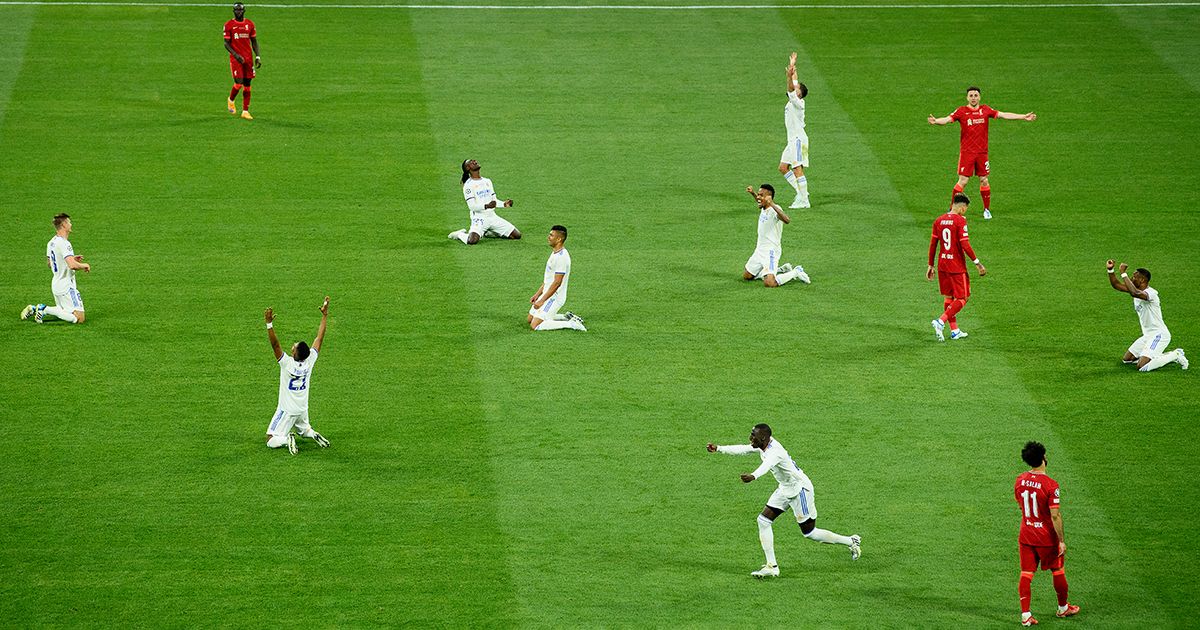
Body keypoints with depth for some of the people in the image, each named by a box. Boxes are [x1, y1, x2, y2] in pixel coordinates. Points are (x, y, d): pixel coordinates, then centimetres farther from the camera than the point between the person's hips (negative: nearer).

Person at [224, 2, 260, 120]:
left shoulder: (250, 24, 7)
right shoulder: (229, 25, -2)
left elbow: (254, 42, 13)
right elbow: (226, 43, -3)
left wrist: (258, 56, 3)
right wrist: (236, 55, -17)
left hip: (248, 59, 3)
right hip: (235, 59, -3)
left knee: (247, 85, 3)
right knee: (239, 83, -12)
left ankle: (245, 111, 8)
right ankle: (231, 100, 19)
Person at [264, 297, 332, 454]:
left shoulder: (287, 363, -25)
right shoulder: (310, 361, -13)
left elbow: (275, 344, -32)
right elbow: (319, 338, -6)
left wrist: (269, 324, -37)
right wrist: (325, 316, -1)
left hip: (287, 410, -5)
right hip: (303, 410, 5)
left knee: (271, 441, -1)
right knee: (304, 429, 31)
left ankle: (286, 439, -27)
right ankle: (313, 434, 1)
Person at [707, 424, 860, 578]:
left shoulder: (775, 452, -33)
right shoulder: (763, 446, -4)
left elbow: (766, 465, -54)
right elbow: (742, 449, 10)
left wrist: (753, 476, -74)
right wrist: (718, 449, 8)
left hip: (800, 489, -9)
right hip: (785, 489, 9)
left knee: (809, 532, 0)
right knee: (764, 520, 1)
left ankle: (852, 541, 18)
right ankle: (772, 566, 4)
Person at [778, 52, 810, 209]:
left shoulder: (797, 102, -12)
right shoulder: (793, 101, 13)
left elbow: (791, 88, -30)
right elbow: (794, 84, 27)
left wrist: (790, 75, -43)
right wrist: (792, 67, 35)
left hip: (798, 139, -10)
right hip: (792, 140, 10)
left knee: (798, 169, -10)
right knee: (783, 167, 11)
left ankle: (804, 201, -9)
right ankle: (801, 192, 14)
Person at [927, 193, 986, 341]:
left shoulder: (939, 221, 5)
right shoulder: (960, 221, -14)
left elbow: (932, 244, 7)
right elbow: (965, 245, -18)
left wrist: (930, 266, 14)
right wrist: (977, 263, -11)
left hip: (942, 265, 7)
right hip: (957, 266, -7)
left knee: (948, 297, 16)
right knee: (962, 299, 2)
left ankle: (954, 330, 20)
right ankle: (941, 322, -15)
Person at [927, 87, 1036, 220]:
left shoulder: (985, 110, 6)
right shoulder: (962, 111, -4)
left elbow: (1003, 115, 6)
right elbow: (948, 119, -16)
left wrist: (1024, 117, 3)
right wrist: (936, 121, -37)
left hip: (982, 152, 3)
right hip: (966, 152, -3)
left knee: (984, 180, 7)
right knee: (963, 181, -6)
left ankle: (987, 209, 21)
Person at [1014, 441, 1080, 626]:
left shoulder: (1020, 480, -4)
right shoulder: (1050, 485, -22)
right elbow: (1055, 515, -22)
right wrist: (1061, 541, -15)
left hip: (1025, 535, 4)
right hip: (1046, 537, -4)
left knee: (1026, 574, 7)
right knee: (1057, 571, 16)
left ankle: (1025, 614, 4)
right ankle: (1063, 607, 31)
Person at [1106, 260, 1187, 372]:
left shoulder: (1150, 293, -23)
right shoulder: (1137, 290, 6)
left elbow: (1134, 293, -43)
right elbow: (1116, 285, 9)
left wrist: (1123, 274, -37)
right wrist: (1110, 270, -8)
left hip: (1159, 335, -10)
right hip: (1148, 335, 10)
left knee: (1142, 367, -22)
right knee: (1126, 359, 14)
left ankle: (1175, 355, -3)